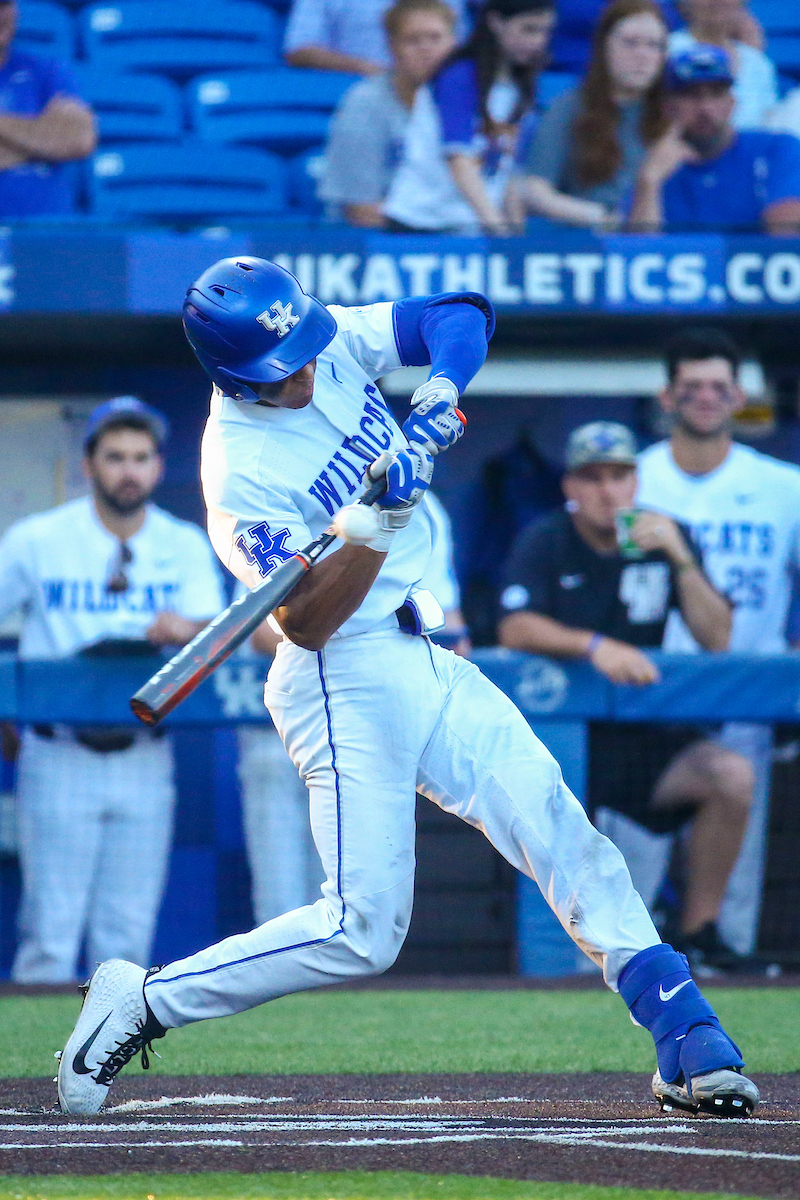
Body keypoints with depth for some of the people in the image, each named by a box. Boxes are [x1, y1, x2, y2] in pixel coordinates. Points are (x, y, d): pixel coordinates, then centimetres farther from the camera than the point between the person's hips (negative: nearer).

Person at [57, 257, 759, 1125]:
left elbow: (463, 315, 1)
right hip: (346, 683, -7)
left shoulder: (335, 344, 0)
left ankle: (689, 1044, -4)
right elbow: (306, 624, -23)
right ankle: (142, 1001, -1)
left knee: (561, 832, -2)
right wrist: (379, 521, -34)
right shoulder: (241, 474, -19)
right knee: (362, 931, -12)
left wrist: (435, 398, -17)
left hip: (429, 662, 8)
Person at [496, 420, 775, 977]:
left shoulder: (668, 538, 6)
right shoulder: (546, 543, -2)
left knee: (733, 775, -23)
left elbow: (717, 640, -3)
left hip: (646, 737, 3)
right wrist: (595, 645, -34)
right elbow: (516, 629, -18)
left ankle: (697, 932, -11)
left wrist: (680, 559, -17)